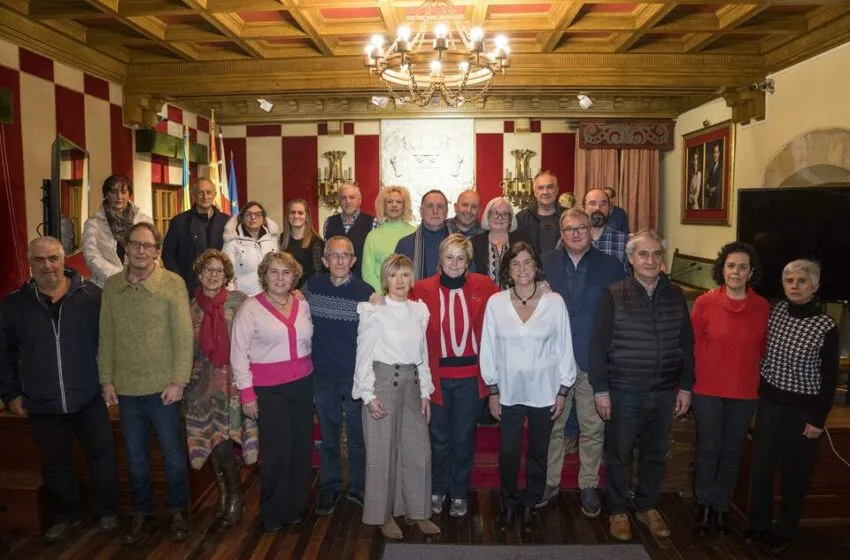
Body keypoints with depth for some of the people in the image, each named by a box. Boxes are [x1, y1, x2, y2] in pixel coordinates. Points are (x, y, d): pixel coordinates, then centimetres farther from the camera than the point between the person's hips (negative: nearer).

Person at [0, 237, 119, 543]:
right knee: (55, 464, 16)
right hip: (43, 403, 2)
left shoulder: (91, 295, -6)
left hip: (89, 397, -2)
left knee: (102, 454, 8)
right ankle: (66, 514, 36)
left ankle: (107, 510, 28)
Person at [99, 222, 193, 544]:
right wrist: (106, 380, 3)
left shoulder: (173, 284, -10)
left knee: (173, 453, 10)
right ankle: (142, 512, 34)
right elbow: (106, 336, 5)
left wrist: (178, 381, -14)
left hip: (162, 386, -3)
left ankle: (177, 511, 29)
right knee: (135, 456, 17)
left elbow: (184, 335, -11)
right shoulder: (112, 286, 2)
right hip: (126, 388, 3)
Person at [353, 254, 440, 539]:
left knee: (418, 450, 9)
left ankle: (418, 511, 27)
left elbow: (422, 353, 12)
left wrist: (425, 392, 10)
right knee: (383, 451, 6)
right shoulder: (374, 311, -8)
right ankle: (383, 515, 23)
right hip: (383, 381, -5)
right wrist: (368, 394, -11)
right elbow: (363, 355, -7)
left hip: (412, 383, 5)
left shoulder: (420, 310, 7)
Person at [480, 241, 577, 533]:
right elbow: (488, 348, 0)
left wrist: (563, 391, -1)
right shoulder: (495, 303, -6)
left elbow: (564, 348, -1)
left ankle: (530, 504, 35)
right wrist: (492, 390, 0)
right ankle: (509, 504, 32)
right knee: (507, 452, 10)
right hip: (508, 391, 0)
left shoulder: (554, 302, -7)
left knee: (538, 452, 14)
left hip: (544, 391, 0)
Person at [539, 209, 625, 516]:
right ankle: (550, 481, 29)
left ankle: (589, 486, 28)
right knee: (552, 424, 12)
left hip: (595, 361, 0)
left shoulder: (611, 266, 0)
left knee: (593, 427, 11)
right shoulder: (545, 264, 0)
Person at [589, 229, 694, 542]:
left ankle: (648, 507, 38)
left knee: (656, 455, 18)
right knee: (619, 456, 11)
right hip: (624, 393, -3)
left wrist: (686, 386, 7)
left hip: (665, 393, 4)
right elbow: (599, 346, -9)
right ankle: (617, 511, 30)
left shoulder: (675, 295, 2)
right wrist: (600, 389, -10)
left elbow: (686, 344, 7)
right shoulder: (614, 295, -10)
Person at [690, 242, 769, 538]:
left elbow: (763, 349, 6)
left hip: (745, 393, 2)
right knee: (708, 450, 8)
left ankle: (722, 507, 31)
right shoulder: (705, 302, -9)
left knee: (731, 452, 14)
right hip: (708, 391, -2)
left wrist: (760, 382, 5)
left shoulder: (762, 307, -4)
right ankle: (705, 505, 27)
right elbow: (693, 345, -2)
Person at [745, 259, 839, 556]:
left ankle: (783, 532, 29)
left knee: (795, 474, 11)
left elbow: (829, 378, -7)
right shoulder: (773, 312, -3)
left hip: (803, 410, -3)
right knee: (761, 466, 10)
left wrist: (818, 419, -8)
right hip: (769, 402, 3)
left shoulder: (826, 326, -11)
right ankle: (757, 525, 28)